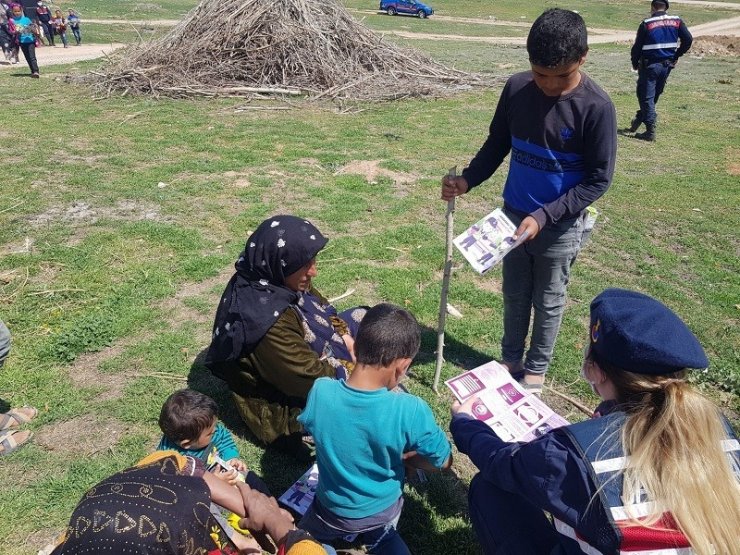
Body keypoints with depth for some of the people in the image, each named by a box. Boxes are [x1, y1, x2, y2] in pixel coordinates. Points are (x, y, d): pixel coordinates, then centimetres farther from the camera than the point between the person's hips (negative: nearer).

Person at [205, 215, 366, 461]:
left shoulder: (271, 280, -14)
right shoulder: (268, 319, -39)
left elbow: (322, 308, 5)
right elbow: (310, 376, -30)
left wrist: (346, 338, -5)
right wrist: (352, 371, -16)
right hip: (288, 404, -9)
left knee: (361, 317, 12)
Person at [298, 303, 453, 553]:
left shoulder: (320, 392, -28)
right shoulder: (410, 410, -33)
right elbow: (444, 461, -16)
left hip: (333, 511, 1)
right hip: (384, 511, -1)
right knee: (382, 533, 36)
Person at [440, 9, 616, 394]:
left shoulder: (596, 107, -20)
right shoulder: (516, 88, -8)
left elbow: (598, 180, -15)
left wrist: (544, 217, -22)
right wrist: (467, 180, -10)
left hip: (560, 227, -3)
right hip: (513, 215, 4)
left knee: (547, 302, 14)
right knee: (514, 296, 18)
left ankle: (536, 368, 34)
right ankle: (510, 358, 39)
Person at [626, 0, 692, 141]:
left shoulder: (646, 24, -11)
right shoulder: (676, 21, 2)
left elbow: (637, 46, -9)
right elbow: (688, 39, -1)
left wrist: (635, 63, 6)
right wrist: (676, 56, 11)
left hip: (649, 65, -5)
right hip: (667, 65, 5)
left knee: (646, 97, 0)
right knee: (655, 95, 19)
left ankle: (650, 131, -5)